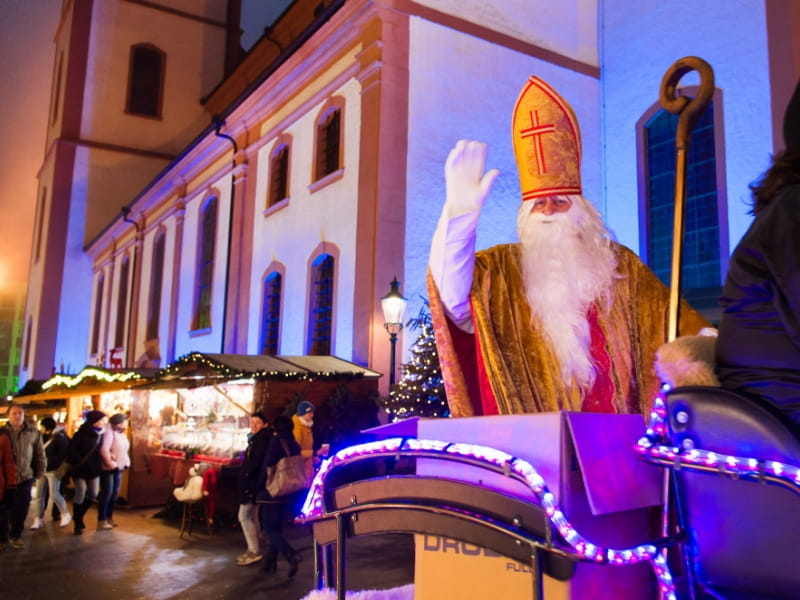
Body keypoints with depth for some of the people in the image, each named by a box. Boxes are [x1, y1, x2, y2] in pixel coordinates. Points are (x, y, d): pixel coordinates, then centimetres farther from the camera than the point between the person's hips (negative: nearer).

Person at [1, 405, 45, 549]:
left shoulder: (33, 432, 2)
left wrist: (40, 471, 7)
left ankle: (15, 535, 21)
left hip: (25, 476, 1)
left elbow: (40, 453, 8)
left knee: (22, 507, 4)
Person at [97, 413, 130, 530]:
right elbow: (104, 450, -26)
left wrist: (126, 463, 7)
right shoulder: (109, 432, -17)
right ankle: (101, 521, -1)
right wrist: (110, 464, -20)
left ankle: (109, 518, 23)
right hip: (108, 468, -9)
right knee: (107, 493, -7)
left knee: (115, 493, 12)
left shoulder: (121, 434, 12)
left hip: (119, 468, 9)